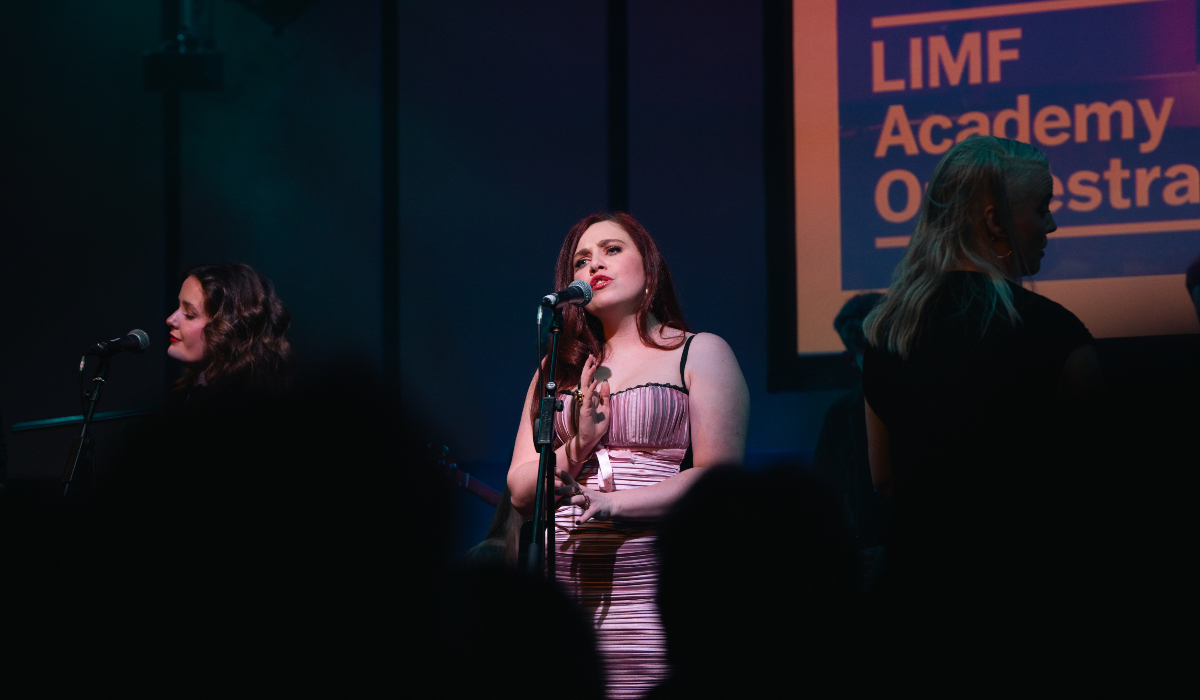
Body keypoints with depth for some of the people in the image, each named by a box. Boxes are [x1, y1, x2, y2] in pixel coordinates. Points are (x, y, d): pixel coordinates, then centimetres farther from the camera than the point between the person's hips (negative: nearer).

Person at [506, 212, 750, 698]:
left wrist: (613, 504, -15)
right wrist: (578, 447, -4)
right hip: (562, 581, 4)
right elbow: (520, 493, 15)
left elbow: (719, 477, -4)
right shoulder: (560, 369, 20)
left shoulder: (700, 353, 8)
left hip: (653, 579, -4)